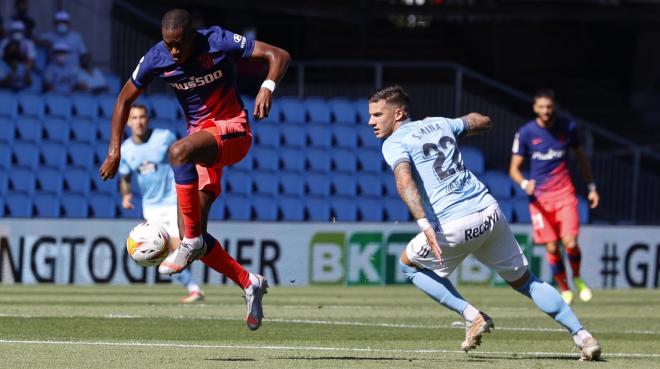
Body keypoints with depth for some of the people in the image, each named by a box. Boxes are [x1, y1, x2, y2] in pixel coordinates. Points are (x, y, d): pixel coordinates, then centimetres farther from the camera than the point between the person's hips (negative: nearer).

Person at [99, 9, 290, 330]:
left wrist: (268, 87, -35)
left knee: (178, 152, -38)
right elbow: (124, 100, 8)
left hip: (232, 129, -6)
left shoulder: (218, 42, -18)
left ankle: (191, 241, -27)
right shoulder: (155, 59, -7)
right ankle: (250, 284, 12)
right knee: (191, 235, -4)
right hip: (200, 135, 6)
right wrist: (114, 151, 2)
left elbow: (278, 55, -15)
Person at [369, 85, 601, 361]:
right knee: (525, 281, 20)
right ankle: (581, 335, 12)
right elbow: (484, 122, 34)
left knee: (409, 264, 21)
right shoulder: (439, 123, 18)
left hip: (454, 226, -6)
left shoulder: (394, 143, -1)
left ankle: (473, 317, 10)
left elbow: (404, 180, -21)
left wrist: (425, 225, -31)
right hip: (491, 214, 6)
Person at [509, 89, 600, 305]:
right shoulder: (525, 133, -3)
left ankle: (577, 278, 16)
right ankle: (564, 289, 16)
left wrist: (591, 187, 14)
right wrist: (524, 184, -22)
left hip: (564, 193, 0)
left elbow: (580, 158, 17)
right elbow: (514, 169, -1)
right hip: (539, 196, 0)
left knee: (570, 242, -13)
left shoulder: (567, 127, 2)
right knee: (551, 247, -4)